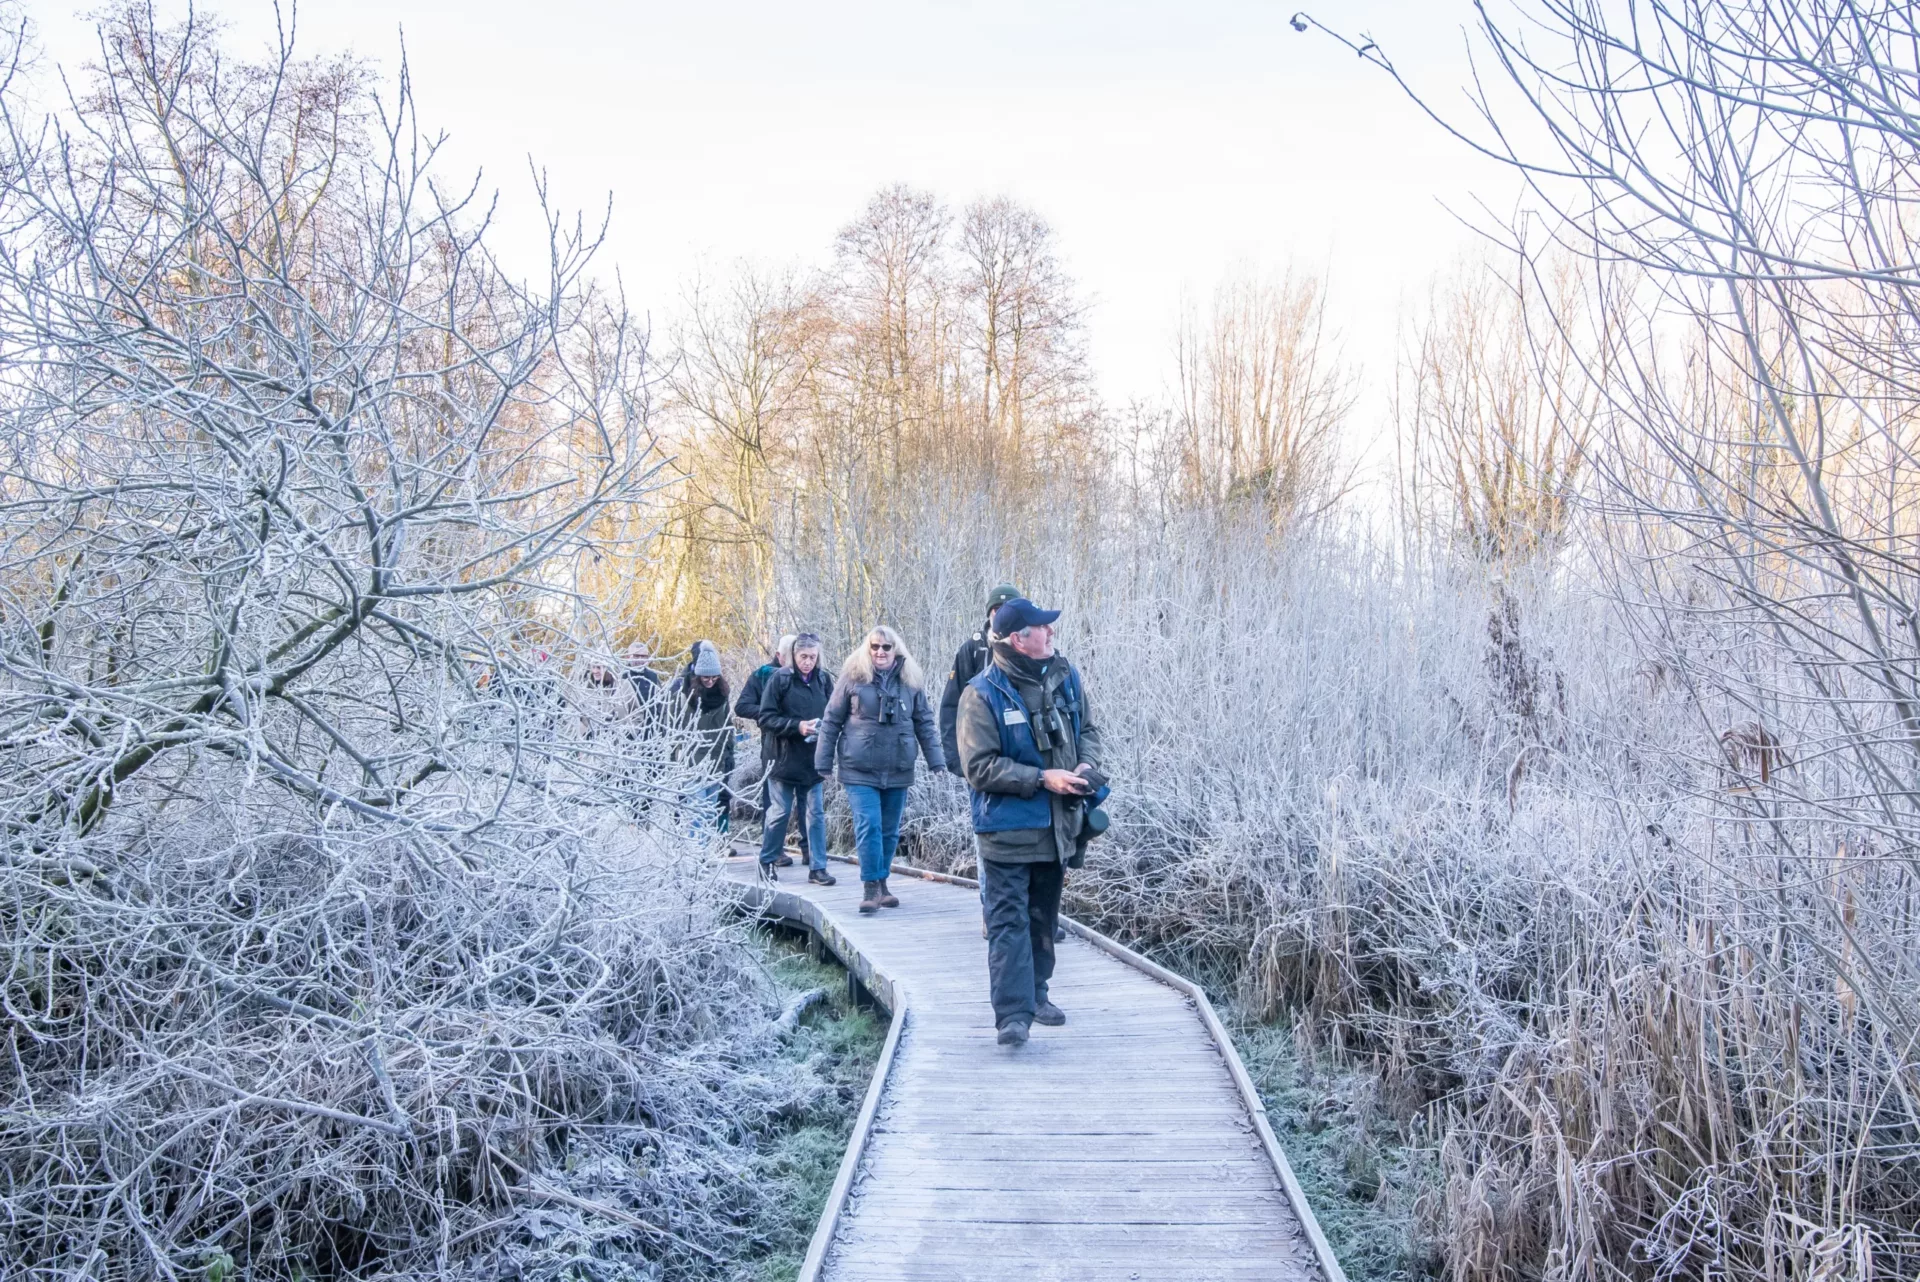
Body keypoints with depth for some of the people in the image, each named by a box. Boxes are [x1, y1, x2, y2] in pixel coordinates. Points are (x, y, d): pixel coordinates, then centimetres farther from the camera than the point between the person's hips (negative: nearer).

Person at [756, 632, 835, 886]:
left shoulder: (824, 680, 4)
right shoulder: (779, 679, -6)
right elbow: (766, 718, -8)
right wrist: (797, 726, -18)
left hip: (814, 760, 3)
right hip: (785, 760, -3)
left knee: (816, 814, 5)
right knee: (780, 813, 5)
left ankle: (817, 867, 11)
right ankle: (767, 861, 22)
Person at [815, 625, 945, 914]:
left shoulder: (911, 682, 5)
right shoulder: (853, 678, -1)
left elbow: (925, 723, 10)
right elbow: (831, 721, 3)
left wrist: (936, 760, 4)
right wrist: (823, 762, 2)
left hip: (898, 771, 3)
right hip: (860, 770, -3)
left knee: (890, 831, 9)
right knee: (868, 826, -12)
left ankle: (881, 884, 23)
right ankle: (871, 886, -4)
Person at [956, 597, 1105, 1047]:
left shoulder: (1065, 678, 3)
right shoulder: (983, 694, -15)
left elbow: (1088, 728, 17)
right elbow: (980, 767, -17)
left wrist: (1087, 764, -4)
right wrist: (1043, 778, -21)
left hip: (1057, 825, 6)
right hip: (1008, 828, -6)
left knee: (1044, 916, 18)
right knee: (1009, 920, -8)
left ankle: (1035, 994, 34)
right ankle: (1013, 1014, -9)